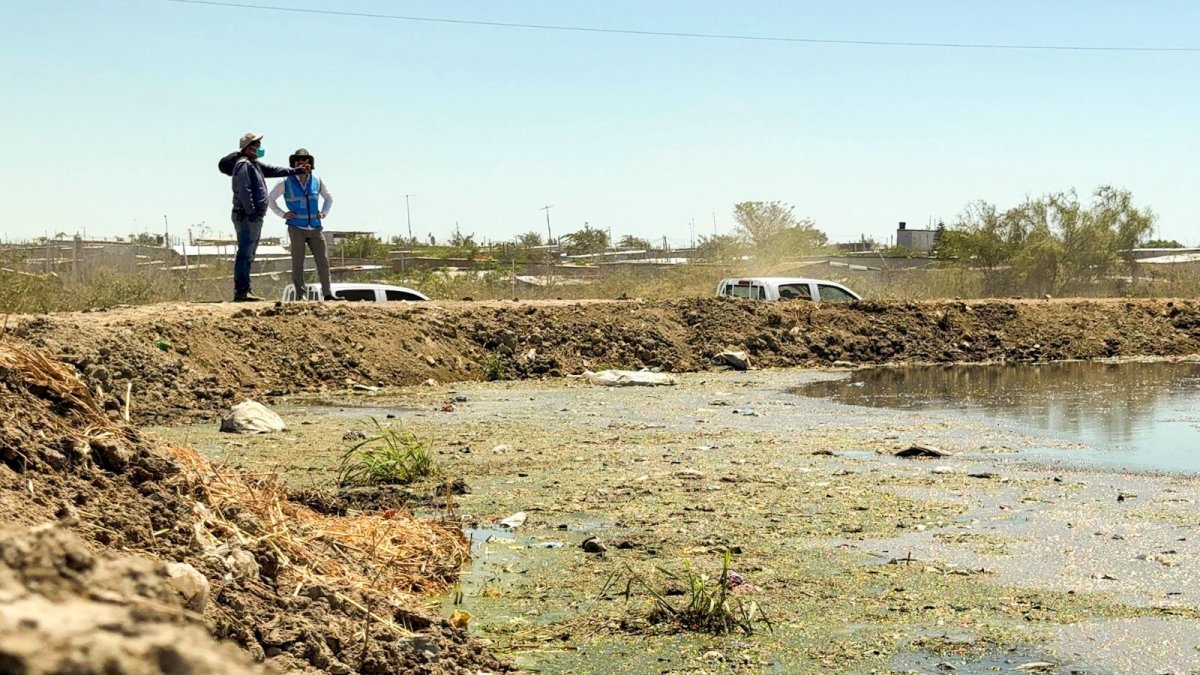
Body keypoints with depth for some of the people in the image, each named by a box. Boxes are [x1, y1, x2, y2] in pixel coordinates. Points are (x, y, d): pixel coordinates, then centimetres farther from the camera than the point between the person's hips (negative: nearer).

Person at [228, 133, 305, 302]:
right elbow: (244, 190, -20)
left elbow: (273, 170, 31)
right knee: (245, 254, -13)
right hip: (247, 217, -11)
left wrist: (295, 171, 30)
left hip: (254, 218, 11)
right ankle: (241, 291, -15)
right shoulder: (243, 164, -11)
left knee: (248, 255, 11)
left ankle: (244, 291, 15)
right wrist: (251, 213, -25)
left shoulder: (254, 164, 20)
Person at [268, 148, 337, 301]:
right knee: (298, 262, -1)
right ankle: (301, 295, 2)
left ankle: (327, 293, 4)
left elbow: (329, 198, 25)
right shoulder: (286, 183, 0)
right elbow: (269, 199, 9)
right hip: (296, 228, -3)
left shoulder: (317, 182, 8)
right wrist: (282, 214, 0)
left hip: (315, 229, 3)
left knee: (323, 261, 1)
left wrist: (324, 213, 10)